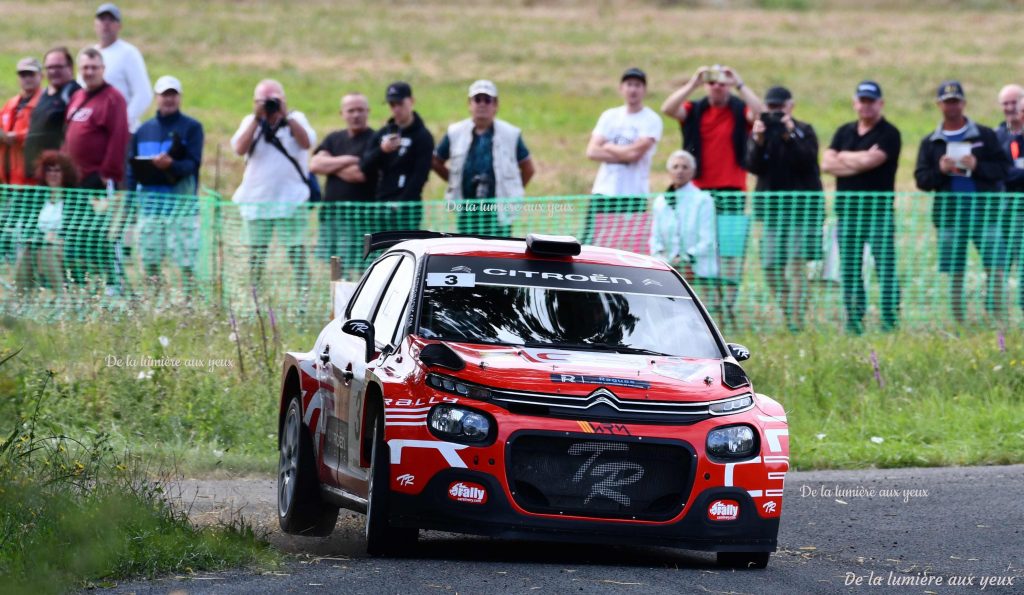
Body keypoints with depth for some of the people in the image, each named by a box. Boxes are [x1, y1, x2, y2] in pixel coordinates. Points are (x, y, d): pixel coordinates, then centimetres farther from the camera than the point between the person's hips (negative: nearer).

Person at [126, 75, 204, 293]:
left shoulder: (192, 128, 3)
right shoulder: (143, 130, 14)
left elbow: (193, 164, -8)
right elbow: (131, 168, 12)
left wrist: (171, 165, -28)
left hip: (182, 203, -4)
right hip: (149, 204, 4)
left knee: (186, 259, -8)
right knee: (149, 259, 4)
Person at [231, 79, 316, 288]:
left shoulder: (296, 118, 5)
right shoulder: (250, 122, 9)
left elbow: (306, 143, -14)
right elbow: (240, 149, -8)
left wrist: (286, 117, -18)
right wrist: (257, 119, -14)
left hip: (291, 198, -2)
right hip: (256, 198, 2)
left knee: (296, 248, -6)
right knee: (256, 251, 7)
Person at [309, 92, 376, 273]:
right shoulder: (334, 139, 16)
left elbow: (359, 174, -16)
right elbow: (314, 165, 2)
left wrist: (330, 166, 0)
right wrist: (346, 160, -9)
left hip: (359, 216, -6)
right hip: (330, 213, 6)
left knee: (356, 270, -11)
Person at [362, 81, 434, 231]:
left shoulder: (423, 137, -2)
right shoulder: (382, 134, 14)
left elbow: (420, 175, -10)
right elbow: (366, 167, 4)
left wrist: (400, 205, -17)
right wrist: (382, 150, -15)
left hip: (407, 209, -6)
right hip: (381, 207, 6)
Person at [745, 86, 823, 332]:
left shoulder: (804, 131, 0)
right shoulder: (759, 131, 7)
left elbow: (806, 162, -15)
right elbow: (753, 166, -6)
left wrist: (790, 136, -24)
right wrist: (758, 141, -21)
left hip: (802, 206, -4)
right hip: (772, 207, 4)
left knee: (797, 264, -11)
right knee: (771, 268, 2)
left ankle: (796, 321, -10)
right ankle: (788, 314, 19)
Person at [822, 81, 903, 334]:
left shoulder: (889, 134, -1)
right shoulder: (844, 132, 16)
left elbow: (871, 160, -16)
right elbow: (827, 163, 3)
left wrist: (844, 158, 1)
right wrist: (860, 161, -7)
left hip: (879, 210, -5)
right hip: (847, 209, 5)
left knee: (885, 268, -8)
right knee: (849, 270, 7)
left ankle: (890, 321, -6)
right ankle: (853, 321, 12)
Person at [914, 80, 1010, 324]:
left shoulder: (985, 136, 7)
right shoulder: (930, 143, 11)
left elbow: (1004, 167, 2)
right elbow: (921, 179, 7)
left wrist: (978, 166, -14)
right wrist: (940, 171, -12)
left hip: (985, 212, -2)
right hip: (949, 212, 2)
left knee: (996, 268, -9)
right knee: (954, 274, 3)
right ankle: (957, 324, 9)